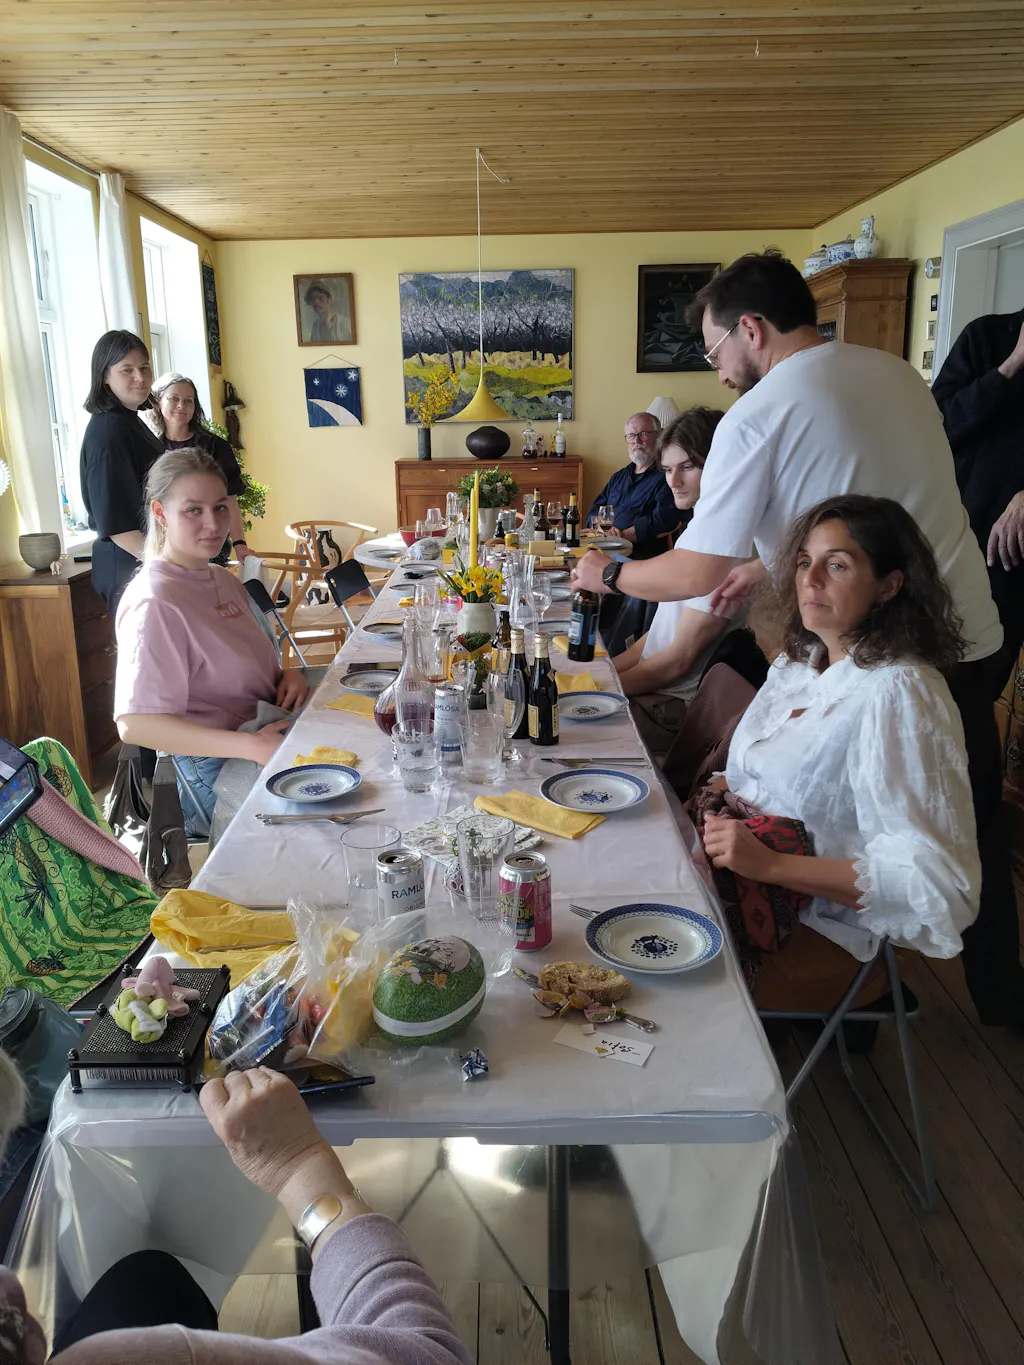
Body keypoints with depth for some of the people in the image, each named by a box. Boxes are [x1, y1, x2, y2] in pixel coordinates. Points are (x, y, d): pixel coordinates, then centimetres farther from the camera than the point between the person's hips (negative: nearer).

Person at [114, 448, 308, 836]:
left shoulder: (222, 579, 11)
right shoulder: (154, 603, -17)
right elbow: (135, 724, -24)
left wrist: (284, 675, 1)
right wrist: (252, 746, -29)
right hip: (217, 773, -9)